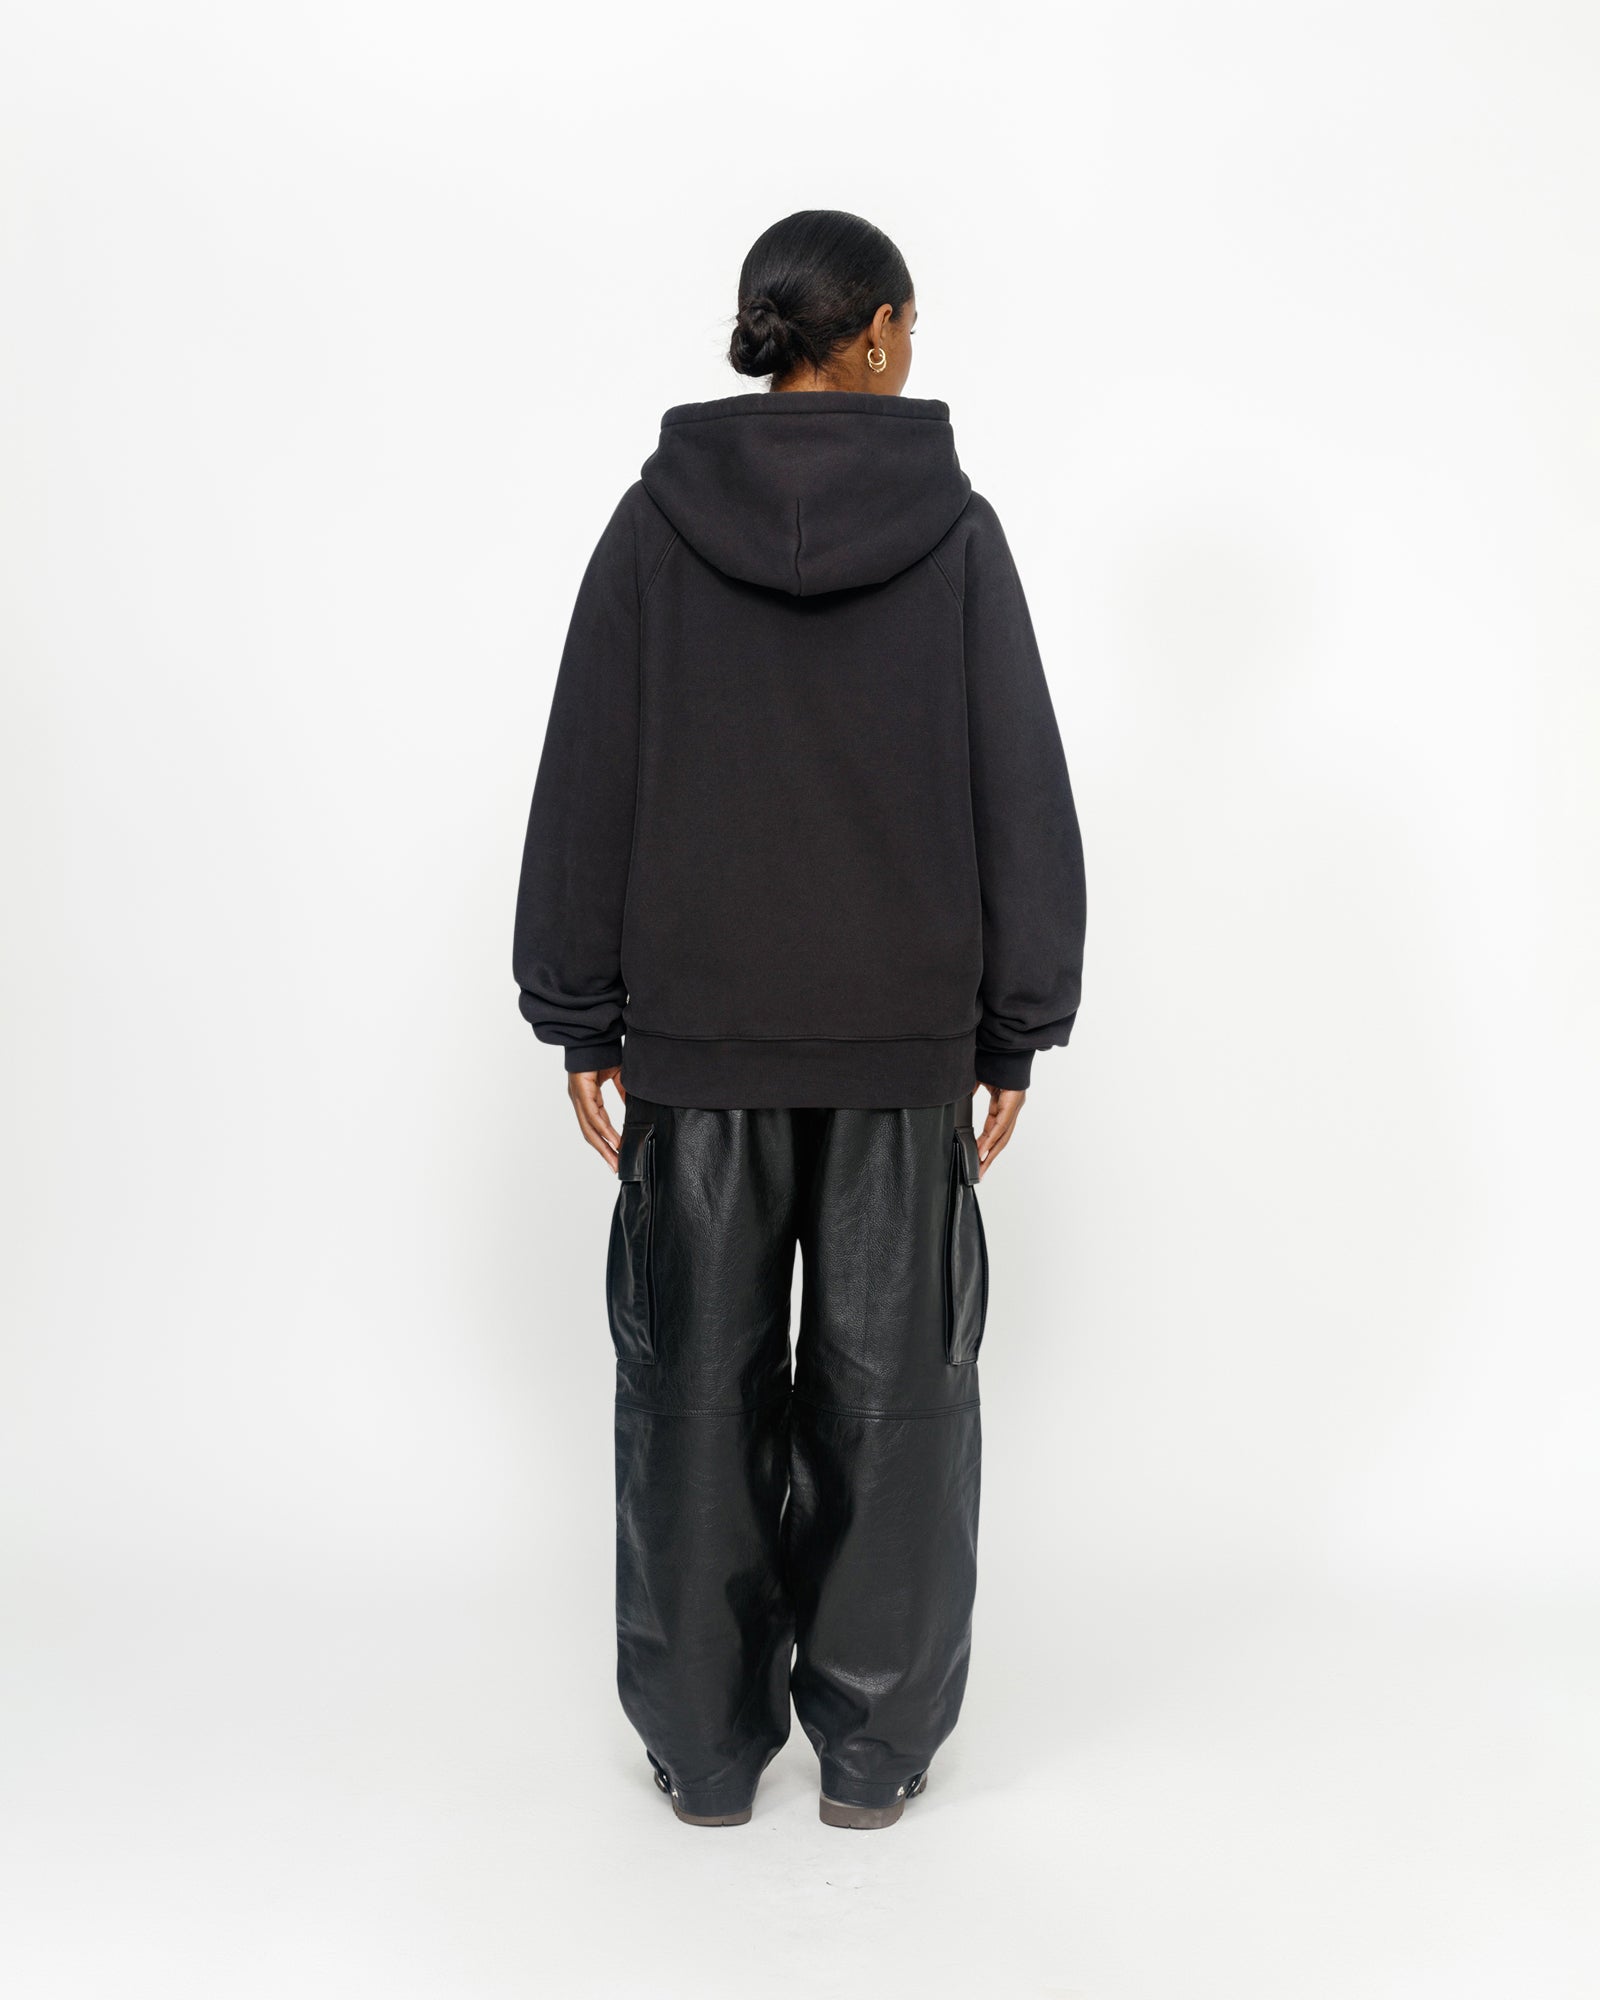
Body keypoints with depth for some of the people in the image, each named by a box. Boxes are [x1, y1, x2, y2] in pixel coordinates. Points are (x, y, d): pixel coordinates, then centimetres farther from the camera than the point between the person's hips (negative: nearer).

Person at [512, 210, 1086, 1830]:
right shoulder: (953, 527, -1)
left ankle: (705, 1745, 22)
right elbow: (1021, 793, -1)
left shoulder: (658, 521, -1)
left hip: (696, 1030, 1)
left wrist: (582, 1017, 5)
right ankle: (872, 1743, 22)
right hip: (904, 1031, 0)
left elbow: (587, 786, -1)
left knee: (699, 1382, 10)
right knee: (887, 1384, 10)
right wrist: (1016, 1026, 5)